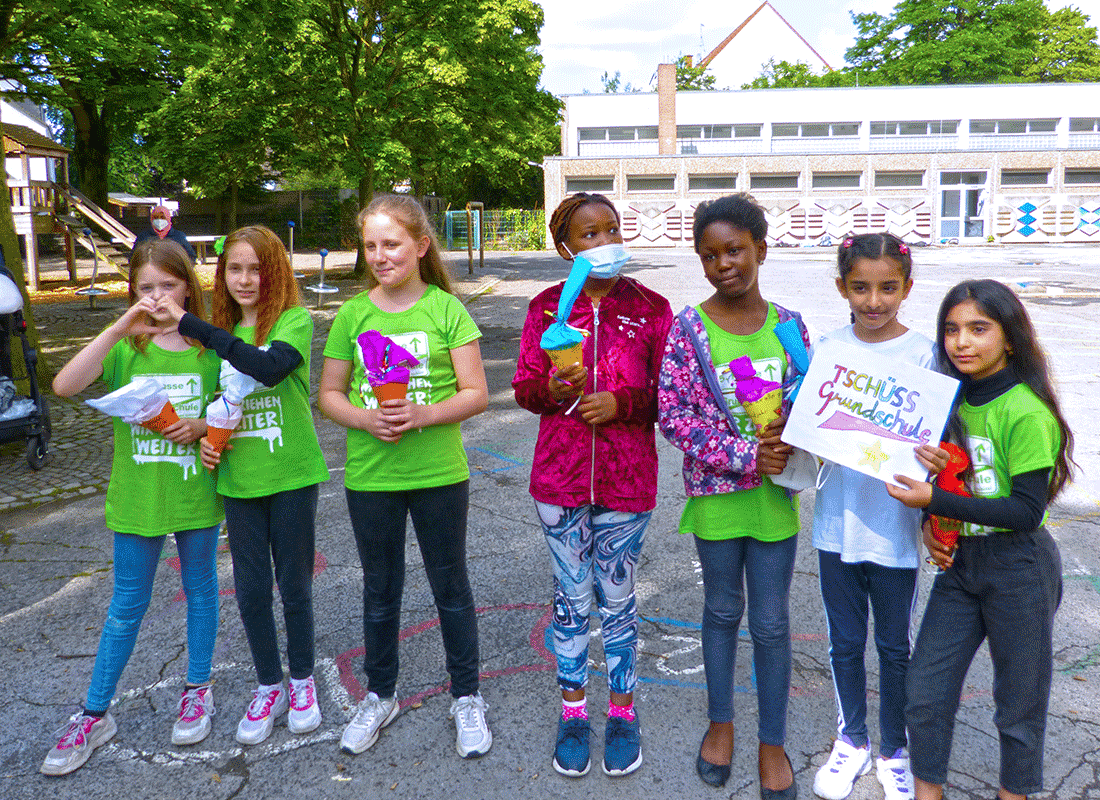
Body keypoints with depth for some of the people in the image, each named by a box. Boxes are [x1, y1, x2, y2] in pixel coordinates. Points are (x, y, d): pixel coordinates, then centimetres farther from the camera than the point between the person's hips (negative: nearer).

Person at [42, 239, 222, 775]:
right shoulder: (124, 344, -5)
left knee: (200, 591, 15)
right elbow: (65, 386, -22)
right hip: (137, 496, 0)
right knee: (126, 606, 10)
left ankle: (198, 691, 34)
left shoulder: (208, 345, -3)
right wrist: (120, 328, -30)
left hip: (195, 492, 0)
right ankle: (94, 715, 25)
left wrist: (204, 424, -16)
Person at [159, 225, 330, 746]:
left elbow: (269, 366, -31)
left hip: (291, 474, -4)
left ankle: (302, 680, 30)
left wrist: (192, 325, -28)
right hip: (238, 478, 5)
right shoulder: (222, 335, 8)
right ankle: (269, 687, 30)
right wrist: (206, 439, -3)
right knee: (250, 589, 11)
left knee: (294, 585, 9)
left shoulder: (295, 321, -10)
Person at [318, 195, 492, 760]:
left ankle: (467, 697, 31)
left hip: (439, 473, -2)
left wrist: (425, 415, -23)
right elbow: (328, 394, 4)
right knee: (380, 589, 17)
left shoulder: (447, 309, -5)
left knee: (450, 586, 12)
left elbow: (476, 393, -6)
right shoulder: (352, 314, 1)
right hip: (369, 475, 2)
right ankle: (380, 696, 37)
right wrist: (363, 419, -15)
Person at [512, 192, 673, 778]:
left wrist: (621, 402, -17)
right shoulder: (547, 308, 1)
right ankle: (572, 710, 30)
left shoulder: (650, 308, -2)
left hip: (626, 479, -1)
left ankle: (622, 712, 30)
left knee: (617, 600, 11)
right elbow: (524, 387, 4)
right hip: (560, 477, 1)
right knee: (571, 599, 12)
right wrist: (553, 390, -18)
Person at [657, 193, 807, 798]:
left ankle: (772, 741, 28)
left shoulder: (788, 326, -1)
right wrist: (745, 455, -17)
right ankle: (720, 721, 38)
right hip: (715, 494, -1)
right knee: (723, 612, 17)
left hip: (775, 496, 1)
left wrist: (788, 438, -16)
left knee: (772, 623, 10)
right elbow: (673, 417, -11)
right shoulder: (688, 328, -7)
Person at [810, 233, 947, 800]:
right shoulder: (829, 347, -2)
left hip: (894, 526, -2)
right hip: (838, 521, 2)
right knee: (845, 642, 17)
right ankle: (852, 740, 38)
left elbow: (936, 440, -7)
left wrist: (936, 461, -28)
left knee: (894, 647, 15)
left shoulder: (923, 354, -9)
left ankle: (893, 751, 37)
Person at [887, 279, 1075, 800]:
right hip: (960, 560, 6)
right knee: (924, 690, 7)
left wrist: (934, 501, -27)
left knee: (1019, 698, 13)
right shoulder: (955, 399, 2)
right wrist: (930, 525, -4)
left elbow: (1027, 511, -22)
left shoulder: (1026, 412, -19)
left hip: (1018, 566, -6)